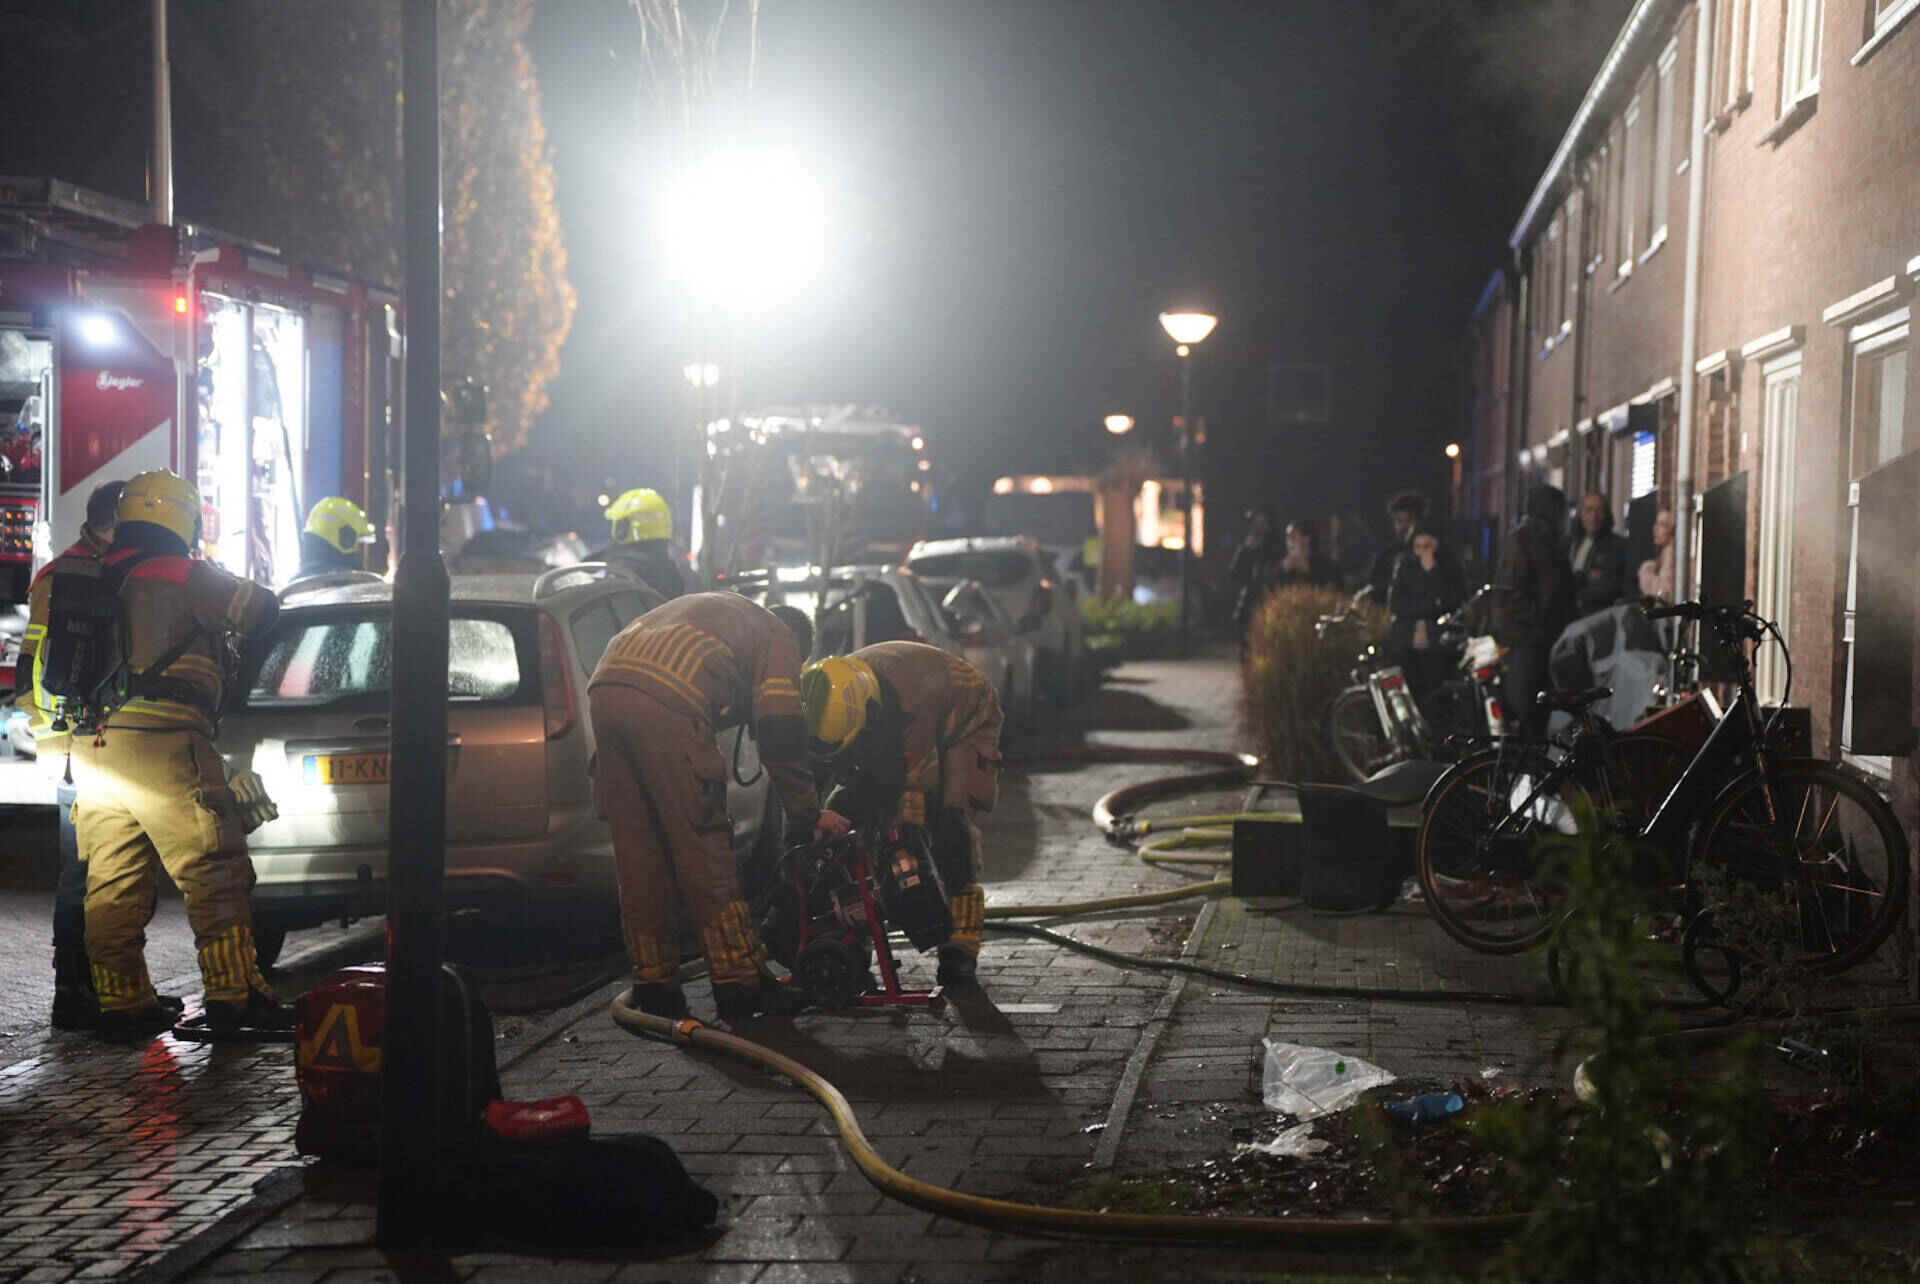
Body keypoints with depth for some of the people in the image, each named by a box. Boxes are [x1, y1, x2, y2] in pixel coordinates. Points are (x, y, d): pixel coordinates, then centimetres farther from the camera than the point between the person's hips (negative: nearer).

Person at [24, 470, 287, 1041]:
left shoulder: (87, 582, 18)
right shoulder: (185, 576, -3)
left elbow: (48, 667, 24)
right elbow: (261, 610, 3)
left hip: (90, 751, 7)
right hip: (160, 744, -7)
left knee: (112, 885, 10)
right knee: (215, 874, -3)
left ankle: (122, 1003, 12)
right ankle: (233, 995, -5)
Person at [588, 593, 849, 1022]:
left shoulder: (718, 610, 40)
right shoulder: (781, 640, 19)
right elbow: (781, 737, 9)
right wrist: (808, 814, 17)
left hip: (605, 687, 7)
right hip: (665, 703, -7)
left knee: (638, 856, 11)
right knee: (703, 846, -1)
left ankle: (653, 986, 16)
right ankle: (739, 986, 3)